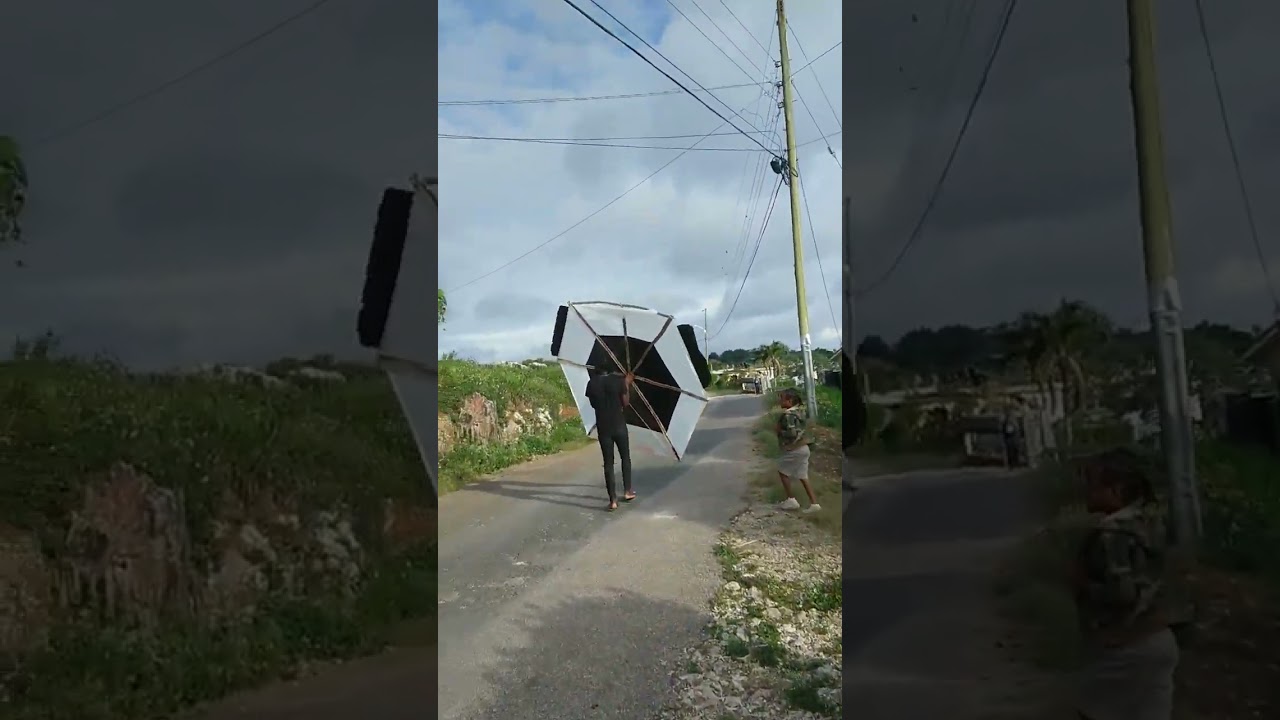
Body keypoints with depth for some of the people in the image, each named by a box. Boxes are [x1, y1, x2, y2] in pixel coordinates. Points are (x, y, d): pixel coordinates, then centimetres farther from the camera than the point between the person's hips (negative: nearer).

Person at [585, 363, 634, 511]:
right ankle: (627, 491, 25)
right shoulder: (618, 380, -9)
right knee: (625, 458, 19)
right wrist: (627, 385, 8)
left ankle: (613, 500, 2)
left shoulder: (591, 384, -4)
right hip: (619, 426, -1)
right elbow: (626, 403, -3)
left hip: (603, 428, 1)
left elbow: (594, 404, 9)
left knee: (608, 463, 5)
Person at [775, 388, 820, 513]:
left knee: (782, 471, 9)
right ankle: (814, 503, 9)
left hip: (794, 450, -9)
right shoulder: (798, 411, 10)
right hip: (802, 448, 9)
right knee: (802, 476, 12)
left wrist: (779, 431, -14)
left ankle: (791, 499, 10)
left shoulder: (788, 415, -21)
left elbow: (792, 434, -28)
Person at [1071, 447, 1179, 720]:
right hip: (1155, 641, 9)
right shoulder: (1147, 520, 6)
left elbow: (1121, 592, -29)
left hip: (1123, 649, -9)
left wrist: (1083, 584, -14)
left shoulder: (1112, 534, -24)